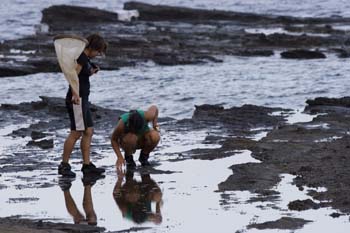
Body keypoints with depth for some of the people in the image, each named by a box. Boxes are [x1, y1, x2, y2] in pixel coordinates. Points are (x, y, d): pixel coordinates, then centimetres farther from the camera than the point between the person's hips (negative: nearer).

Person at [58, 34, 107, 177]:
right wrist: (75, 94, -32)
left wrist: (91, 72, 10)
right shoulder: (81, 58, -13)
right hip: (77, 100, -11)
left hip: (83, 99, 11)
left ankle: (87, 165, 11)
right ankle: (64, 165, -6)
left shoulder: (86, 59, 17)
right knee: (76, 133, -10)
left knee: (88, 132, 9)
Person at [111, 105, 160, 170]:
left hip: (142, 140, 2)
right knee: (131, 138, -40)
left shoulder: (146, 116, -29)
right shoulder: (122, 124, -34)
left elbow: (154, 108, -5)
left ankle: (144, 156, -2)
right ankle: (128, 157, -7)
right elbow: (114, 140, -19)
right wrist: (119, 157, -26)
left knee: (155, 137, -32)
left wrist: (155, 123, -13)